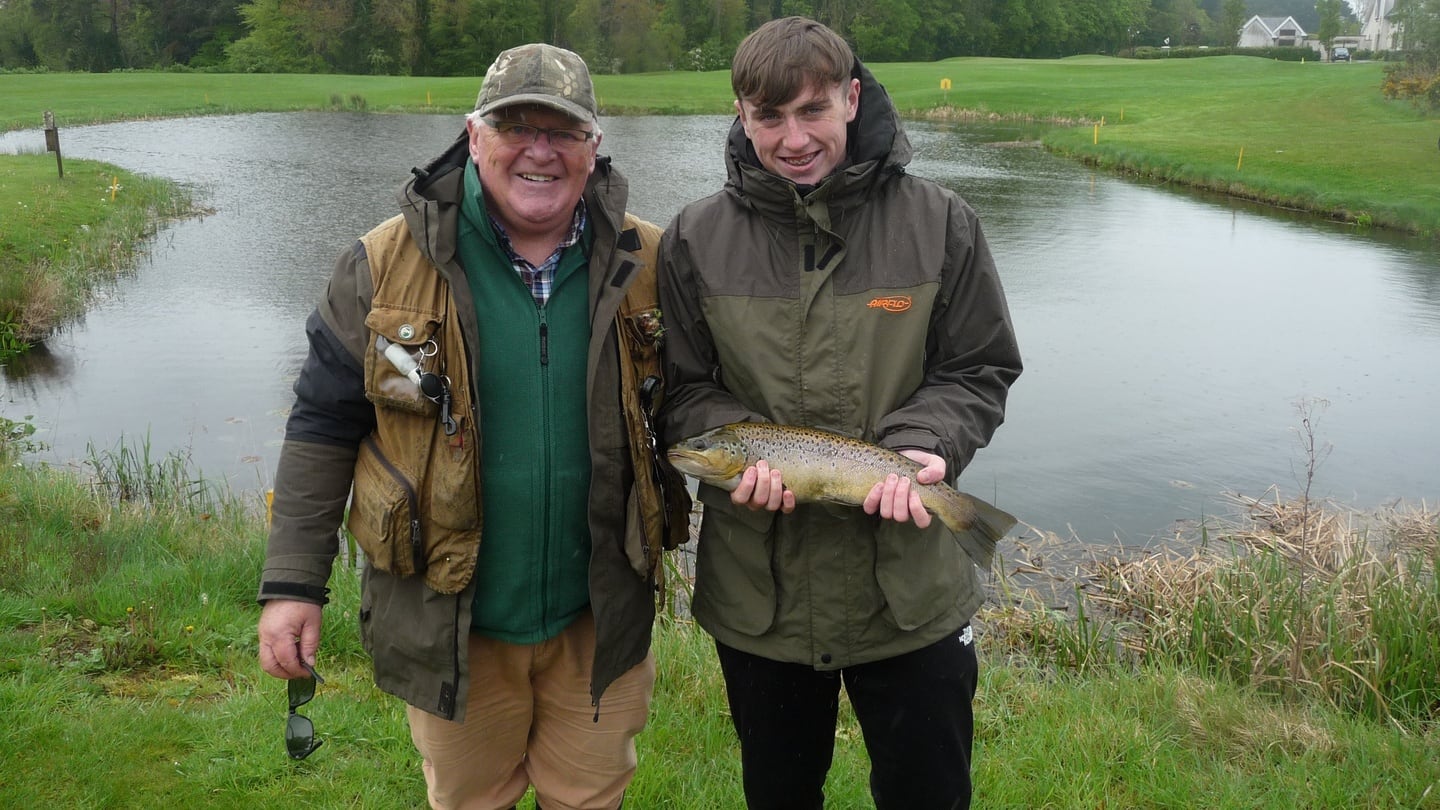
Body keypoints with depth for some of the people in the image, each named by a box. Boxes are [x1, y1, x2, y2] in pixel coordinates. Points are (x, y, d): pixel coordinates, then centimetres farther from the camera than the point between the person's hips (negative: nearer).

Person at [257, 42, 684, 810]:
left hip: (598, 618, 1)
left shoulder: (644, 263, -6)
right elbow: (323, 427, -4)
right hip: (449, 619, -1)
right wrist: (292, 584, -6)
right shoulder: (388, 263, -9)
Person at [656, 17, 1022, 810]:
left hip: (911, 589, 0)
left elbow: (979, 373, -1)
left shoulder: (938, 223, -6)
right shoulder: (695, 239, -4)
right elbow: (683, 389, 0)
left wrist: (923, 446, -20)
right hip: (757, 590, 1)